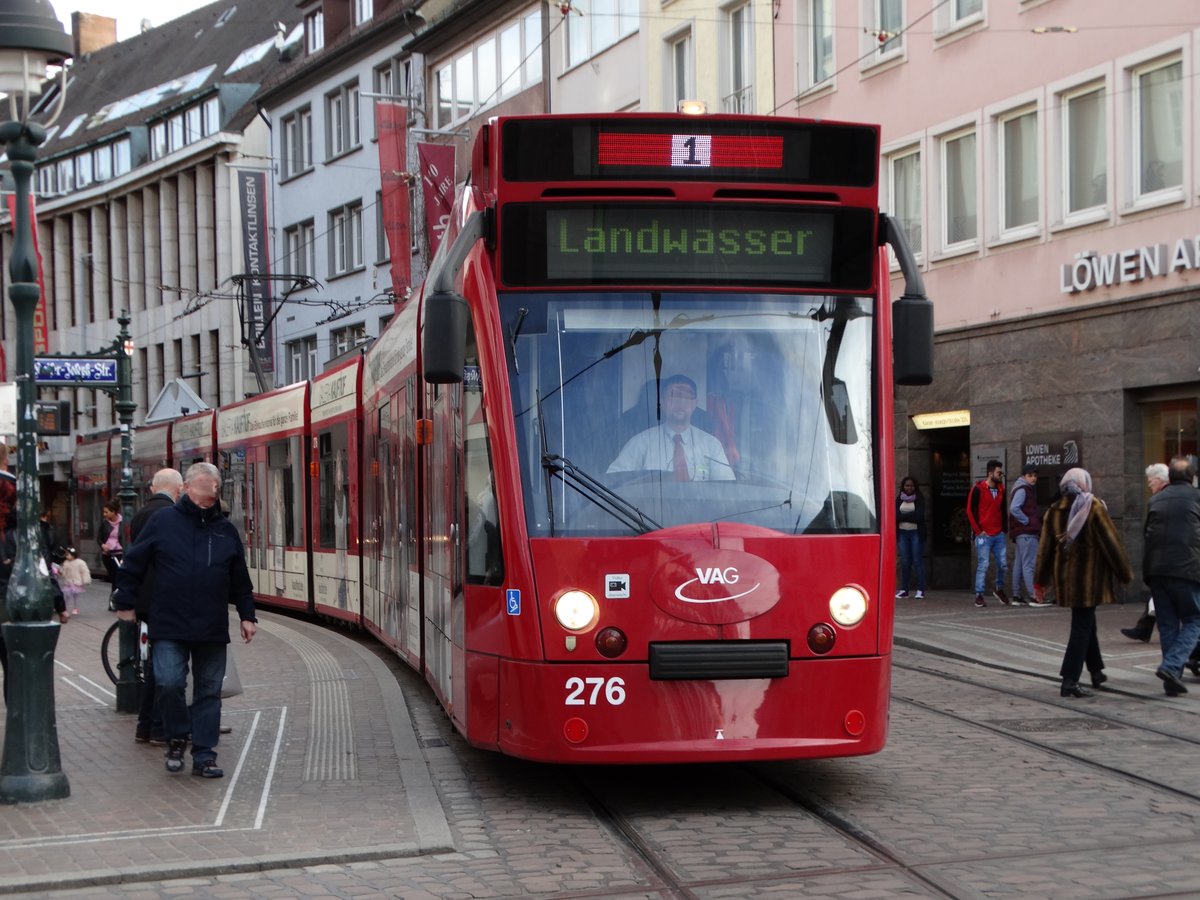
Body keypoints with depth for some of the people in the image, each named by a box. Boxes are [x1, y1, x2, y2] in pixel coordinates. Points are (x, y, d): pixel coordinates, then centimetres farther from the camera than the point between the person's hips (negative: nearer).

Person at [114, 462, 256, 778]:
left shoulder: (225, 530, 10)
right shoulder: (164, 522, 0)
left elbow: (240, 580, 17)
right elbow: (133, 564, 5)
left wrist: (247, 615, 14)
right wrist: (126, 604, 5)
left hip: (212, 630, 3)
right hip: (170, 627, -3)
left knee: (209, 692, 5)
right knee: (169, 683, -14)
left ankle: (204, 757, 12)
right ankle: (176, 740, 11)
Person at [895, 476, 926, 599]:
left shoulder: (919, 499, 1)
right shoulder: (899, 499, 10)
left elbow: (919, 516, -11)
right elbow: (896, 516, 0)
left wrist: (903, 516, -7)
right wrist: (911, 516, -10)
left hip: (916, 533, -3)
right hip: (902, 532, 3)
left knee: (918, 561, -4)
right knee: (905, 562, 4)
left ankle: (920, 590, -3)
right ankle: (904, 589, 7)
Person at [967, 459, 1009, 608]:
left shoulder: (1001, 489, 10)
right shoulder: (978, 489, -7)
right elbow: (970, 511, -7)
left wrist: (1004, 528, 9)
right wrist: (978, 531, -8)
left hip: (999, 534, 5)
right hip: (984, 535, -5)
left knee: (1003, 564, 4)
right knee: (983, 564, -6)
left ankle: (999, 589, 26)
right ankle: (979, 595, 1)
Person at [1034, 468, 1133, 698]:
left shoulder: (1054, 511, 5)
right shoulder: (1094, 507, -9)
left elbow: (1045, 547, 7)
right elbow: (1111, 542, -9)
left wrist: (1040, 580, 12)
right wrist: (1125, 573, 0)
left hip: (1064, 575, 6)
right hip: (1089, 576, -5)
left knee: (1085, 621, 21)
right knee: (1082, 626, -3)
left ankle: (1096, 672, 30)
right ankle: (1069, 681, -9)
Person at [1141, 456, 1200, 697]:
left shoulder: (1154, 501, 12)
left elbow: (1147, 536, 12)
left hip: (1156, 570, 4)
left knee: (1167, 624, 10)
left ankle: (1172, 681, 9)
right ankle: (1171, 666, -15)